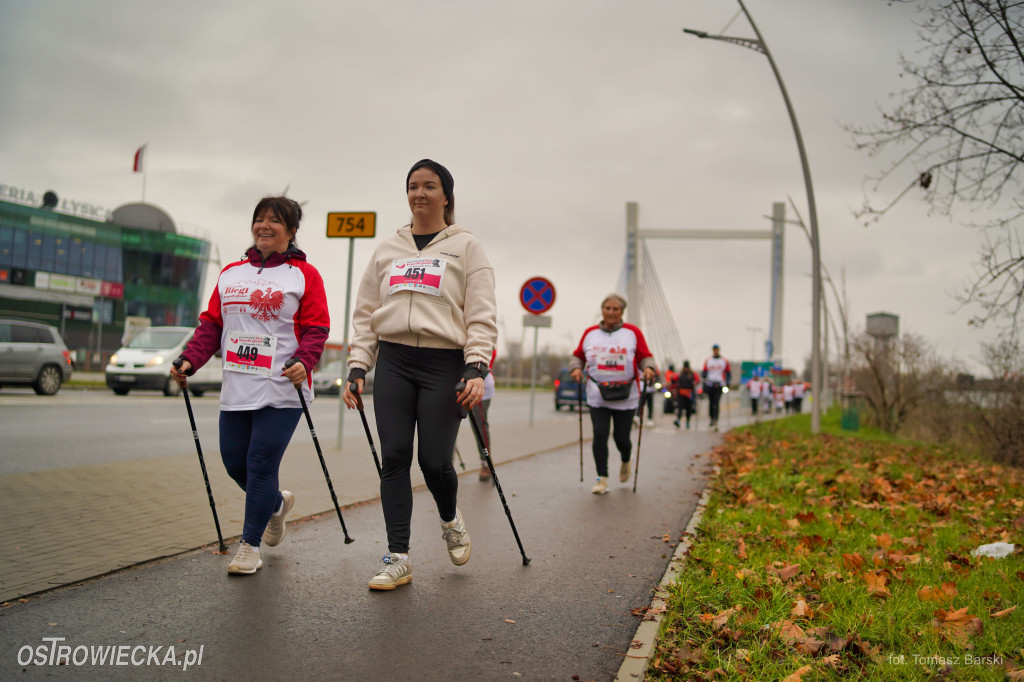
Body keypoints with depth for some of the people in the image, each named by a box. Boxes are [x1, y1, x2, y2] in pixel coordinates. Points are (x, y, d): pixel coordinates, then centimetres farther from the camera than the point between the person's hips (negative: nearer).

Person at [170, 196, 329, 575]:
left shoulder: (304, 274, 2)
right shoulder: (230, 274, 17)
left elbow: (316, 329, -5)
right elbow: (212, 325, 14)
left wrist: (304, 362, -23)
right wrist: (190, 360, -1)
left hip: (282, 391, -5)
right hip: (236, 390, 6)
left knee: (261, 464, -7)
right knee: (234, 462, 8)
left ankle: (250, 546, 6)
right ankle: (276, 504, 38)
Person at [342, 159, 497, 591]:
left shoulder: (465, 247, 6)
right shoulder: (387, 250, 17)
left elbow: (482, 315, -2)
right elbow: (365, 314, 16)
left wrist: (476, 369, -14)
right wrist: (357, 369, 7)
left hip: (443, 364, -3)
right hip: (393, 361, 3)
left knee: (435, 460, -7)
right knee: (394, 458, -2)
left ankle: (450, 520, 27)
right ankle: (398, 558, 5)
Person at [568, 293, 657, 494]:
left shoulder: (633, 333, 3)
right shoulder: (590, 333, 7)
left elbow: (645, 356, 3)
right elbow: (578, 355, 15)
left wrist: (648, 368, -17)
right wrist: (575, 368, -4)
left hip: (626, 397, -1)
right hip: (597, 396, 1)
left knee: (621, 437, 4)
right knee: (600, 435, -10)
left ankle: (625, 462, 39)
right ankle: (602, 479, 0)